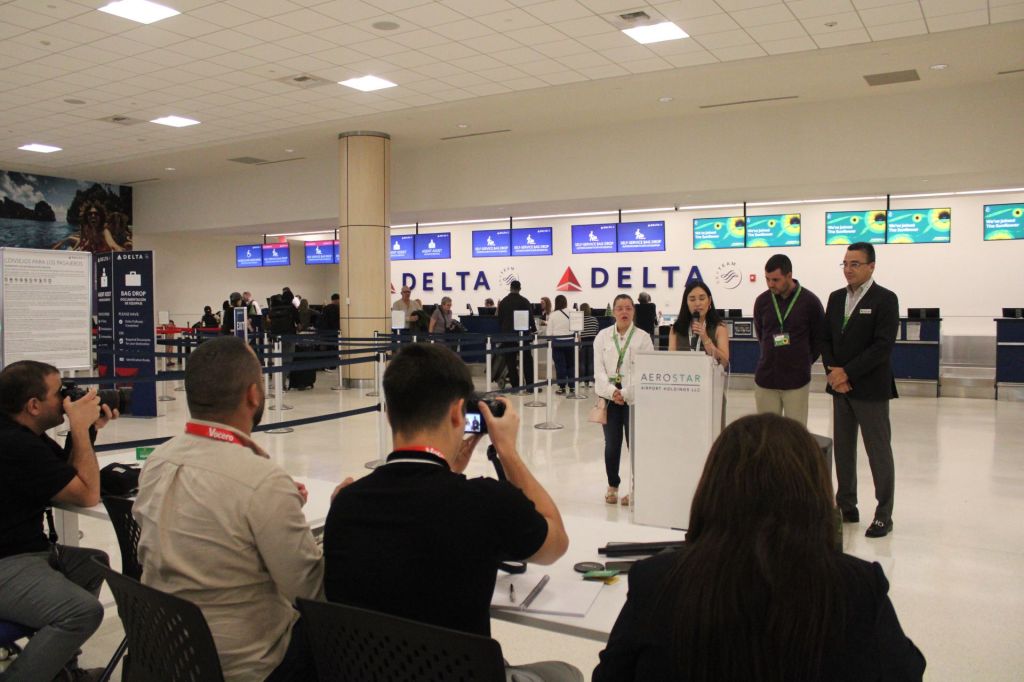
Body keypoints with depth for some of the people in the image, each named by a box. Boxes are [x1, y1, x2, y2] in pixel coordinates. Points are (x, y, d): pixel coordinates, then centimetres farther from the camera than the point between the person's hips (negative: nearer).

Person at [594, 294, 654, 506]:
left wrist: (625, 393, -14)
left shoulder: (643, 337, -1)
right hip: (610, 397, 2)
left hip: (634, 398, -2)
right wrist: (612, 391, -13)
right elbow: (599, 369, 0)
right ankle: (612, 485, 24)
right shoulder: (603, 336, 4)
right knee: (611, 445, 6)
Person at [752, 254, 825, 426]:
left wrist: (805, 362, 8)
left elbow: (819, 338, 4)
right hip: (765, 379, 2)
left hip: (797, 379, -2)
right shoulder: (762, 301, 1)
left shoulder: (810, 301, -6)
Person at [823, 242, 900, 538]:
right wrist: (832, 371, -6)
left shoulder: (885, 299, -8)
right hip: (840, 387, 6)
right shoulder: (836, 298, 11)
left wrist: (848, 373, -17)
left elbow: (883, 346, -15)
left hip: (870, 388, -6)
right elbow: (825, 339, 10)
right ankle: (846, 507, 22)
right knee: (843, 448, 11)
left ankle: (884, 515, 10)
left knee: (878, 451, 1)